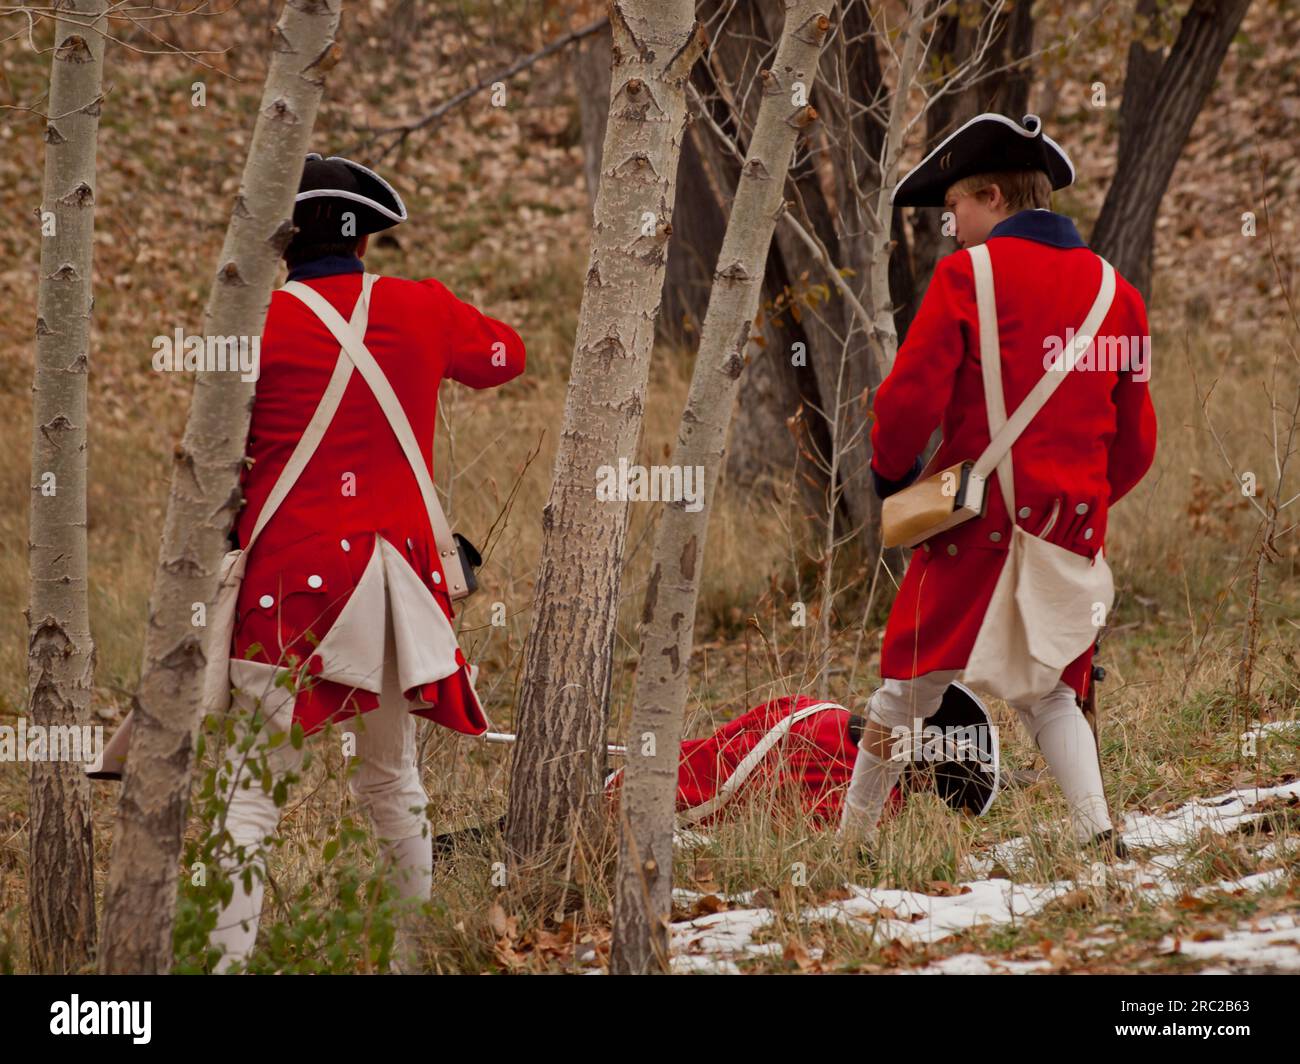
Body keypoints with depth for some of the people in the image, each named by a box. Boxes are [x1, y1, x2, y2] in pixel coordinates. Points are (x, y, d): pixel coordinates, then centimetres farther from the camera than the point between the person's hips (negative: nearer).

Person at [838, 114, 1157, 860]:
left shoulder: (967, 275, -7)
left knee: (914, 678, 8)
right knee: (1049, 690, 13)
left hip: (979, 516, -4)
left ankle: (855, 836, 16)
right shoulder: (1115, 292, 9)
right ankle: (1099, 832, -8)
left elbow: (911, 398, -10)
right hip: (1073, 528, 4)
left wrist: (892, 474, 8)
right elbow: (1136, 442, 12)